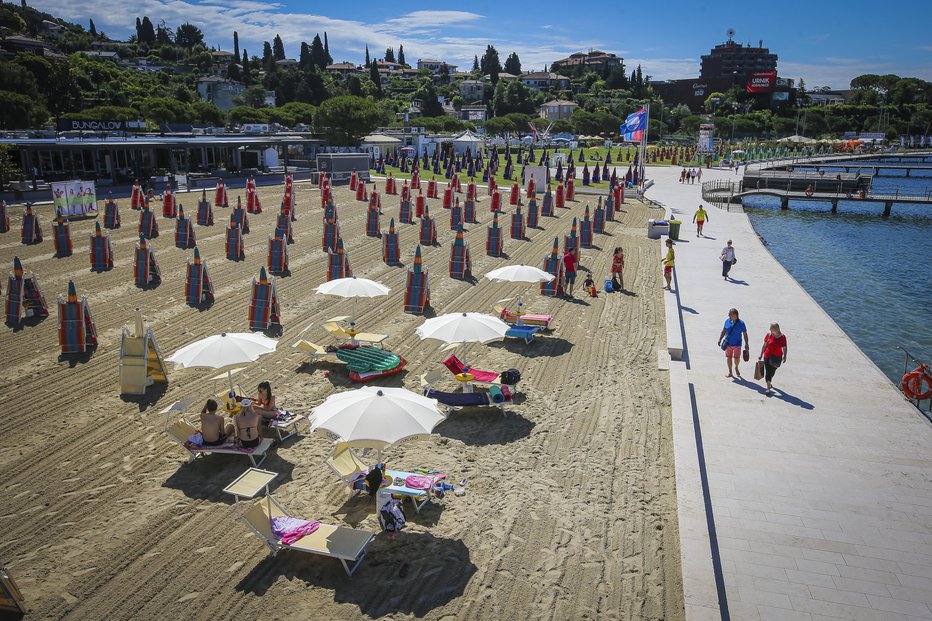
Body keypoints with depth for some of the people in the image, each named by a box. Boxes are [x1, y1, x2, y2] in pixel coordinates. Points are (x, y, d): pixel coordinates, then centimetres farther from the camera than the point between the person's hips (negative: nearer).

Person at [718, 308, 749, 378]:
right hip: (728, 343, 3)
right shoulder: (727, 321, 0)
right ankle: (730, 372, 20)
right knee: (728, 357, 7)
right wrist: (720, 339, 10)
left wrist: (746, 344, -3)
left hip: (737, 344, -3)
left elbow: (745, 334, -3)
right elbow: (724, 331, 13)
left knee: (737, 358, -3)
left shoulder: (741, 323, -9)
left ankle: (736, 368, 30)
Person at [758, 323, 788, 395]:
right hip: (768, 356, -1)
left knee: (772, 372, 18)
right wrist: (761, 355, 5)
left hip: (777, 358, 1)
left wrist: (784, 356, -6)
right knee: (767, 372, -5)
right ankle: (768, 388, 0)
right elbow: (764, 346, 2)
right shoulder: (768, 335, -7)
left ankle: (769, 382, 46)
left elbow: (784, 348, 1)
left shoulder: (782, 337, -7)